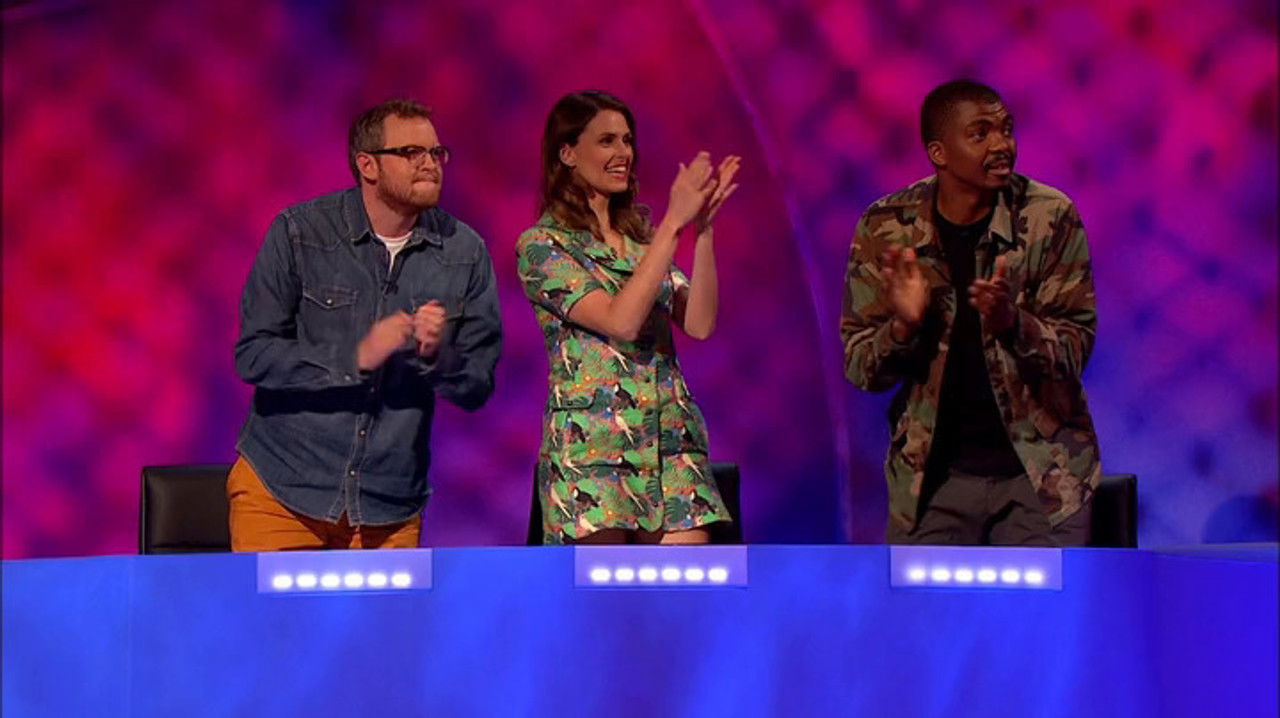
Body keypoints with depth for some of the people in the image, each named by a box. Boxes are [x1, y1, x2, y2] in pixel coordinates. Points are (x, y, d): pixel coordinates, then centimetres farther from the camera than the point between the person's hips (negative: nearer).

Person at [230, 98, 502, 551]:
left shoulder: (465, 252, 1)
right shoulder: (299, 233, -6)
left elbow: (477, 387, 2)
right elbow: (253, 356, -11)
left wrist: (437, 355, -20)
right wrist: (357, 357, -23)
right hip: (280, 493, -2)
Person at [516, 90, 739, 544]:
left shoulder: (643, 237, 14)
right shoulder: (542, 245, -3)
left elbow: (699, 323, 0)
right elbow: (620, 321, -18)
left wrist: (703, 229, -9)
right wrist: (673, 223, -17)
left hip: (672, 442, 5)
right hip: (591, 447, -5)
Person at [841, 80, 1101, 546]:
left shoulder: (1051, 218, -7)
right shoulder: (885, 228, -4)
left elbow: (1074, 349, -9)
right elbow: (859, 368, -1)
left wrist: (1012, 323, -29)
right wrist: (903, 326, -23)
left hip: (1040, 471, -1)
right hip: (932, 472, 1)